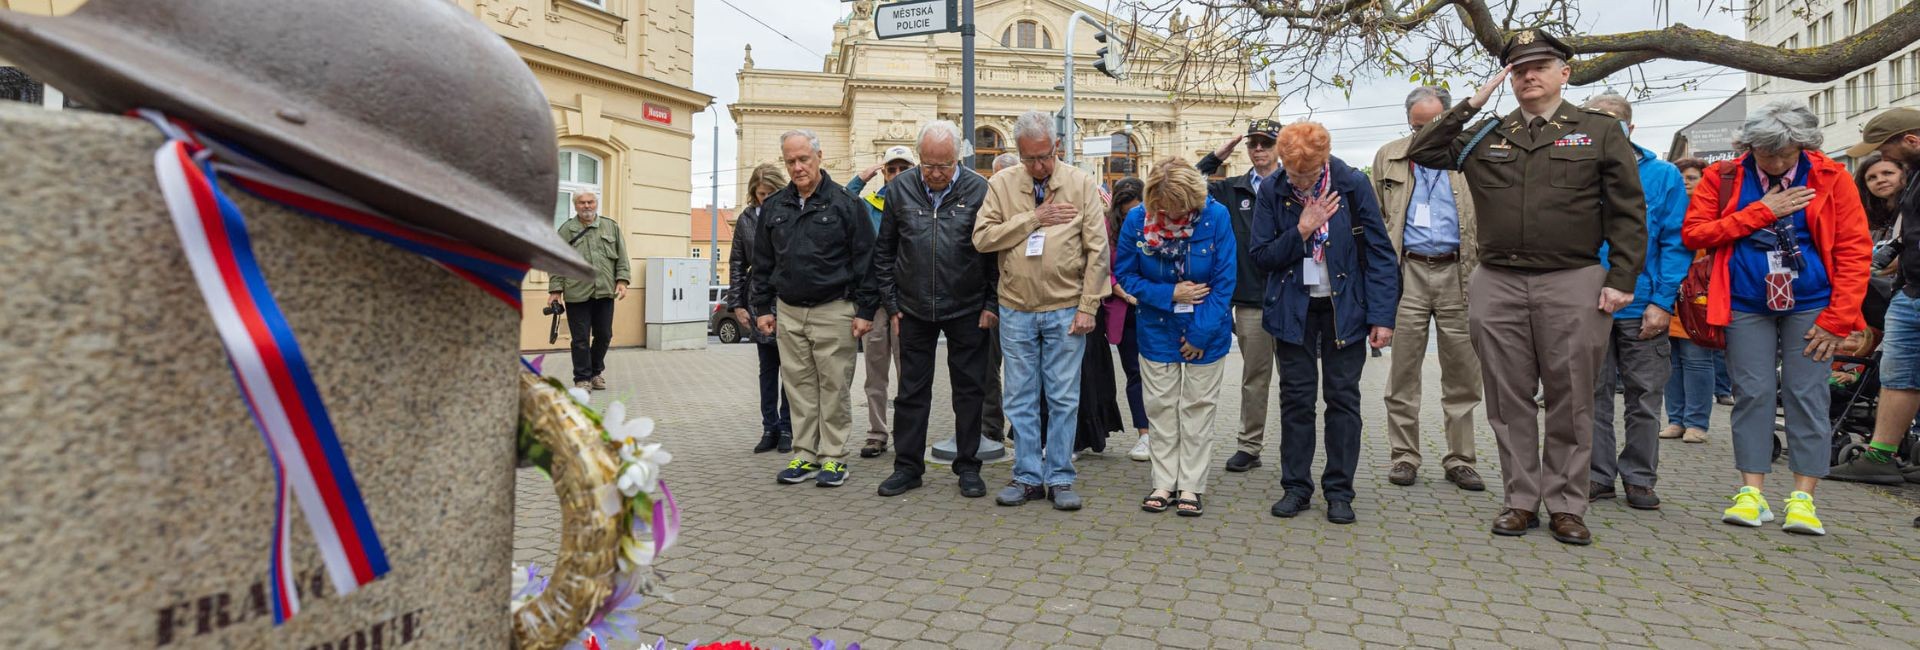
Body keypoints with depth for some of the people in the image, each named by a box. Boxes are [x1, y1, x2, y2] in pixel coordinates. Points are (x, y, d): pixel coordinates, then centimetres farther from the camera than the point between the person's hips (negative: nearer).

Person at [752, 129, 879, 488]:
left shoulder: (845, 202, -3)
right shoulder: (774, 206, 10)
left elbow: (865, 259, -4)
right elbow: (763, 262, 16)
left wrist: (864, 309, -8)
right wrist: (763, 307, 11)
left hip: (833, 311, -4)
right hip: (788, 312, 4)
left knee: (834, 387, 1)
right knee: (799, 387, 8)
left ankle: (833, 458, 11)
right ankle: (805, 456, 17)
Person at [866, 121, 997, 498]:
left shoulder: (979, 190, -6)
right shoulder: (900, 188, 0)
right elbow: (884, 252, 6)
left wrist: (992, 304, -5)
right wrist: (890, 304, 3)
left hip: (967, 311, -2)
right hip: (914, 309, 2)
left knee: (968, 389, 7)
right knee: (912, 390, 9)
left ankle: (968, 467, 19)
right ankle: (907, 466, 20)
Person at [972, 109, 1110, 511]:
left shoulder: (1082, 185, 0)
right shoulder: (1001, 185, 3)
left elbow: (1097, 250, -3)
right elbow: (982, 237, -8)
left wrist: (1088, 307, -8)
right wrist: (1033, 218, -12)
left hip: (1065, 310, -1)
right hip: (1016, 311, 2)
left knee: (1063, 399, 5)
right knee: (1020, 398, 8)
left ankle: (1059, 478, 16)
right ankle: (1027, 477, 19)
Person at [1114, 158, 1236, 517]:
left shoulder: (1216, 216, -19)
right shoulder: (1137, 219, -15)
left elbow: (1224, 280, -14)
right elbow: (1124, 275, -5)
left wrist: (1201, 332, -15)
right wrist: (1169, 294, -17)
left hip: (1206, 330, -1)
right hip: (1158, 329, 2)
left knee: (1198, 406, 7)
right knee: (1161, 406, 8)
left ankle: (1191, 486, 17)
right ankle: (1164, 483, 20)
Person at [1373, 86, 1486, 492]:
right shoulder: (1388, 158, 10)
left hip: (1459, 274, 0)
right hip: (1408, 272, 0)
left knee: (1462, 373, 5)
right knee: (1403, 372, 2)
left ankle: (1460, 460, 15)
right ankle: (1404, 457, 12)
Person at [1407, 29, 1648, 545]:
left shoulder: (1600, 131, 7)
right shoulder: (1485, 137, 13)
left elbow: (1628, 212, 3)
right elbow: (1422, 153, 5)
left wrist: (1621, 281, -5)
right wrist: (1471, 104, 1)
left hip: (1572, 284, -2)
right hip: (1497, 286, 2)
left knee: (1570, 401, 4)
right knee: (1510, 400, 6)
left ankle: (1567, 505, 15)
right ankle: (1521, 500, 17)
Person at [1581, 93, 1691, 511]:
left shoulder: (1663, 176, 0)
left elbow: (1676, 243, -3)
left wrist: (1662, 302, -11)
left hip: (1643, 309, -1)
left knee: (1645, 399, 8)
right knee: (1593, 396, 8)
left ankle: (1639, 478, 20)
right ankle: (1599, 475, 18)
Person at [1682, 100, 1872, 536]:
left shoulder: (1831, 179, 0)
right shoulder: (1723, 178, 0)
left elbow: (1854, 250, -2)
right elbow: (1694, 233, -8)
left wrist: (1837, 319, -7)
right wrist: (1762, 212, -13)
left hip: (1810, 306, 0)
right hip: (1747, 306, 0)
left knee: (1807, 397, -1)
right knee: (1752, 394, 1)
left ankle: (1802, 499, 5)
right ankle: (1752, 493, 7)